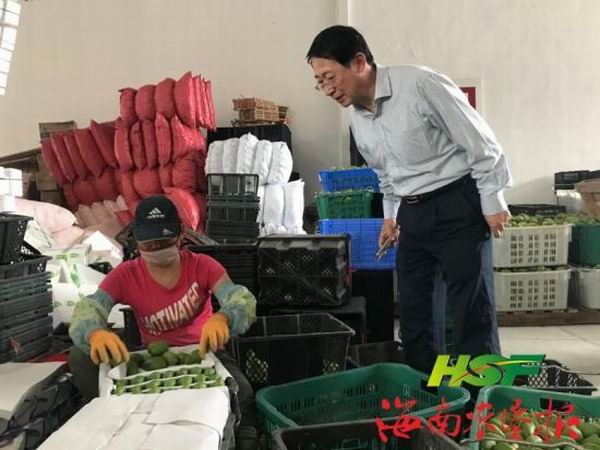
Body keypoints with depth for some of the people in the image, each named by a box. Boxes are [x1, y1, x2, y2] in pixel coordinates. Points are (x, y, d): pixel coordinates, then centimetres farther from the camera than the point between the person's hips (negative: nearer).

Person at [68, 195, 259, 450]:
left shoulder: (202, 266, -14)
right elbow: (87, 310, -25)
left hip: (201, 352, -2)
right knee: (81, 356, -17)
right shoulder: (125, 275, -11)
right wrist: (95, 334, -52)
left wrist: (222, 318, -56)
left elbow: (243, 299, -29)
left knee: (241, 393, -34)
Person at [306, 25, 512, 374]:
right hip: (412, 214, 7)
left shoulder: (420, 84, -18)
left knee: (471, 307, -2)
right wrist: (391, 215, 21)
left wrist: (493, 202, -11)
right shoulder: (357, 118, 6)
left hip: (457, 205, -7)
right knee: (412, 307, 9)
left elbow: (479, 142, -13)